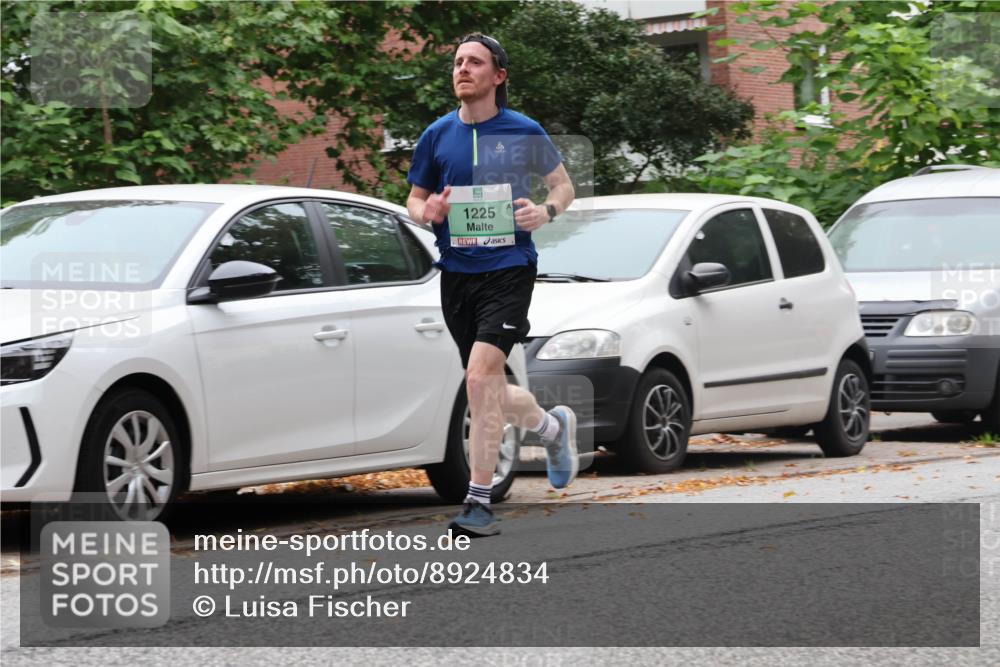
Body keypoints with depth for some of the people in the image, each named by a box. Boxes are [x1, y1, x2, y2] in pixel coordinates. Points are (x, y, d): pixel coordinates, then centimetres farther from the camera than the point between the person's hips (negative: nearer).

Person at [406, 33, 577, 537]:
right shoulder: (437, 135, 5)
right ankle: (553, 425, 44)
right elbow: (414, 198, 15)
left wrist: (547, 211, -10)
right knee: (490, 396, 11)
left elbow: (562, 184, 11)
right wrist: (426, 212, -9)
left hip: (509, 269, -4)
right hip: (456, 273, 4)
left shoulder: (524, 132, -2)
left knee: (481, 374, -22)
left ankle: (479, 502, -16)